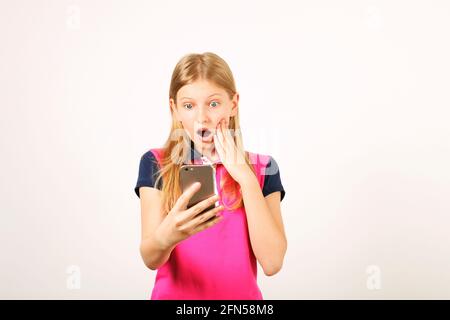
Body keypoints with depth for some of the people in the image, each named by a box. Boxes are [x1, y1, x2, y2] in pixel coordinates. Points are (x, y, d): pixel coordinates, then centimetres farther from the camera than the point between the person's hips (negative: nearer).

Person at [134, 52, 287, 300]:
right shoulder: (155, 164, -4)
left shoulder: (262, 168, -2)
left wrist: (246, 177, -16)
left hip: (240, 295, 0)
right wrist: (165, 236, -33)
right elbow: (150, 259, -12)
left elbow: (272, 262, -12)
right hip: (174, 294, 0)